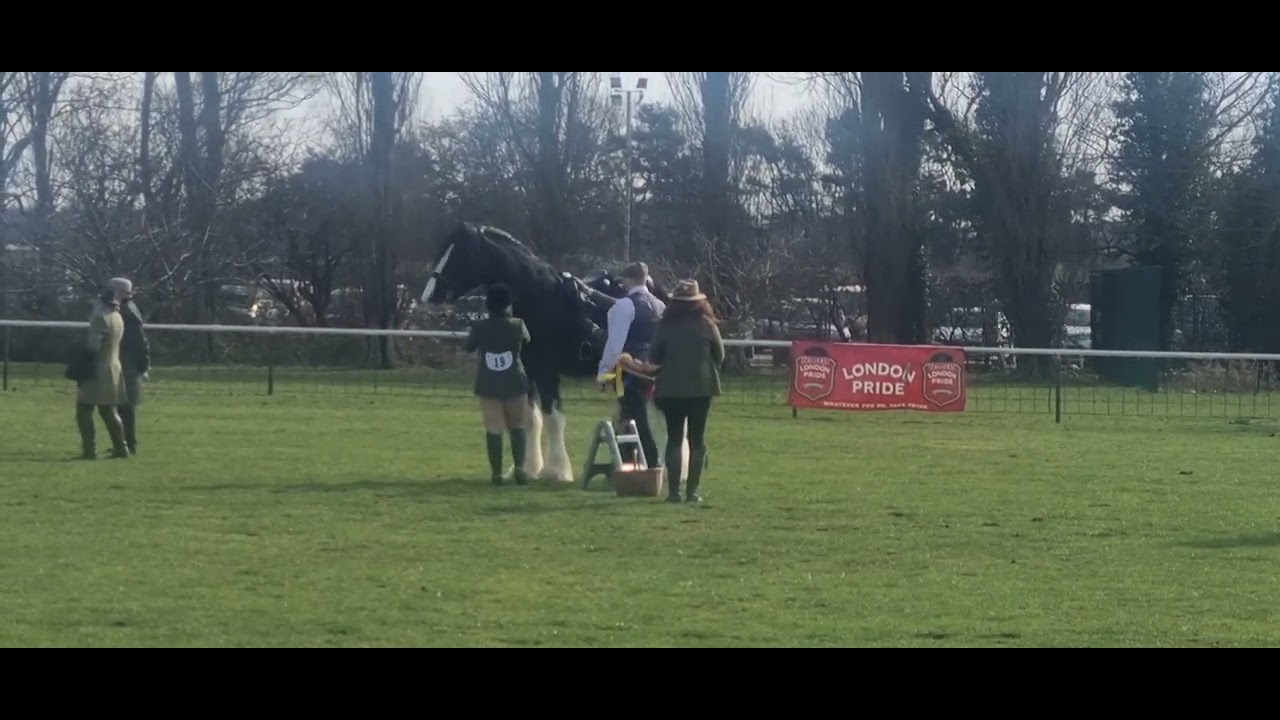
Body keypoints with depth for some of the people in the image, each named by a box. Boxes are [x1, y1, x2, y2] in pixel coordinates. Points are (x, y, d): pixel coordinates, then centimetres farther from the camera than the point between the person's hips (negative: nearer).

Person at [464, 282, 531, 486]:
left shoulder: (479, 327, -8)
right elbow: (526, 341, 13)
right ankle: (519, 467, -3)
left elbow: (469, 347, 10)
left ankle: (497, 474, 2)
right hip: (515, 384, 0)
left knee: (493, 430, 4)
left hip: (488, 386, 0)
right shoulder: (518, 325, -8)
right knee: (517, 427, 13)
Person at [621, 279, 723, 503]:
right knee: (697, 439, 6)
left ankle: (673, 491, -1)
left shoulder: (666, 326, -3)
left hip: (671, 388, 0)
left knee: (674, 438, 5)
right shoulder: (706, 325, -3)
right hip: (701, 387, 0)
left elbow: (654, 361, -1)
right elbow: (719, 356, 3)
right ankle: (692, 491, 2)